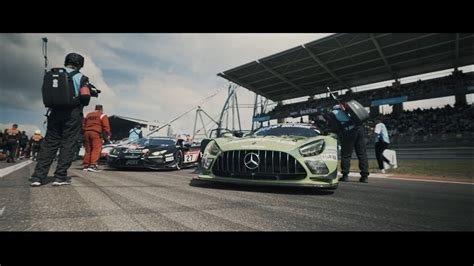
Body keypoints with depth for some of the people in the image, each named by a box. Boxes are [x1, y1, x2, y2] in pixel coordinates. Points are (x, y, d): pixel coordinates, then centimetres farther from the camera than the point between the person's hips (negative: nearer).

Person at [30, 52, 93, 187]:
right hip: (73, 114, -4)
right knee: (68, 144, 0)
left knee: (49, 143, 8)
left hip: (55, 113, 4)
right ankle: (60, 176, -1)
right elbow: (85, 97, -10)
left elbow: (45, 96, 12)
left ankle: (38, 176, 5)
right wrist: (81, 103, 10)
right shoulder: (80, 77, -2)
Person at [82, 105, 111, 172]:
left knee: (88, 149, 13)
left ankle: (85, 165, 12)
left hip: (86, 133, 7)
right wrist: (108, 134, -4)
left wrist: (84, 134, 29)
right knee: (96, 149, -9)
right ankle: (93, 165, -20)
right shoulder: (102, 116, 6)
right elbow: (106, 126, -6)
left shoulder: (88, 115, 25)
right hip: (96, 133, -6)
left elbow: (84, 125, 25)